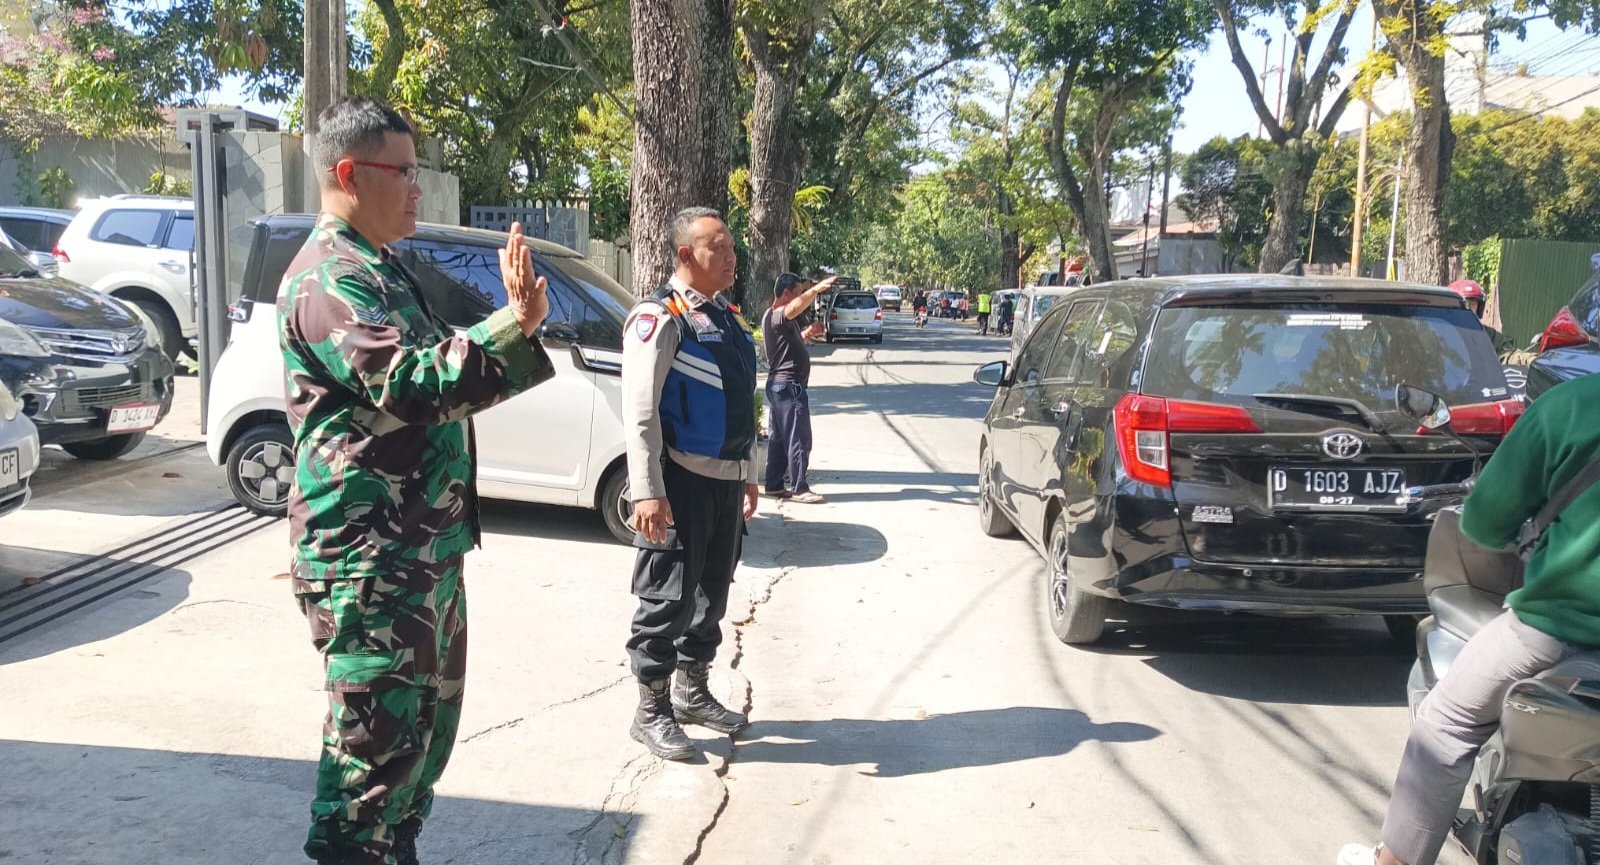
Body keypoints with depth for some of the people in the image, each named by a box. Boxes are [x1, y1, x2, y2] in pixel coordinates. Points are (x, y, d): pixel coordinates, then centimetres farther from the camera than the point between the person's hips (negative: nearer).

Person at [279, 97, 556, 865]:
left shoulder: (378, 270, 17)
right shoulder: (329, 279, -16)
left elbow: (432, 368, 22)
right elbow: (411, 384, -28)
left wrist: (509, 322, 11)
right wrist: (516, 326, -31)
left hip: (423, 545, 11)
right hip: (369, 559, -11)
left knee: (426, 723, 21)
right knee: (377, 740, -3)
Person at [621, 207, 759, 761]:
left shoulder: (729, 318, 13)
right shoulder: (659, 317, -12)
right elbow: (639, 410, -18)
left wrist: (748, 476, 21)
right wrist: (646, 492, -23)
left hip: (727, 480, 8)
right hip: (681, 480, -8)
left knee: (712, 592, 17)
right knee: (668, 597, -1)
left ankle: (692, 690, 34)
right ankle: (651, 712, 13)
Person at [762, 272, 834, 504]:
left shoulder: (771, 316, 16)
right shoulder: (777, 316, -16)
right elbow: (793, 309, -41)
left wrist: (804, 335, 14)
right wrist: (817, 288, -45)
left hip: (779, 385, 11)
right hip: (789, 385, -11)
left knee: (779, 438, 14)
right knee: (799, 438, -7)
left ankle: (774, 485, 19)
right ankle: (799, 488, -3)